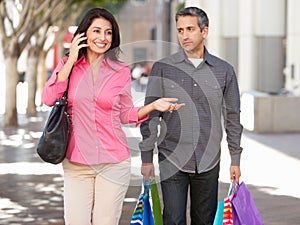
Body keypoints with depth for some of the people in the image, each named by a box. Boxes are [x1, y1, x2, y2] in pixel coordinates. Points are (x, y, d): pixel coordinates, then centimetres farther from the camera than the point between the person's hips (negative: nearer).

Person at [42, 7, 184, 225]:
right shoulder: (68, 65, 4)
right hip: (76, 163, 0)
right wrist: (71, 60, -10)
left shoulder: (121, 72, 3)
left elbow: (125, 115, 12)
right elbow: (49, 99, -12)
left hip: (113, 163, 0)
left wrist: (153, 105, -4)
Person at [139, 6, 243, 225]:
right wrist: (147, 158, 1)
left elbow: (233, 117, 10)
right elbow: (150, 116, 3)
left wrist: (235, 159, 8)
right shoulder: (162, 68, 1)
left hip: (209, 163, 2)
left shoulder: (224, 70, 5)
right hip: (172, 161, -2)